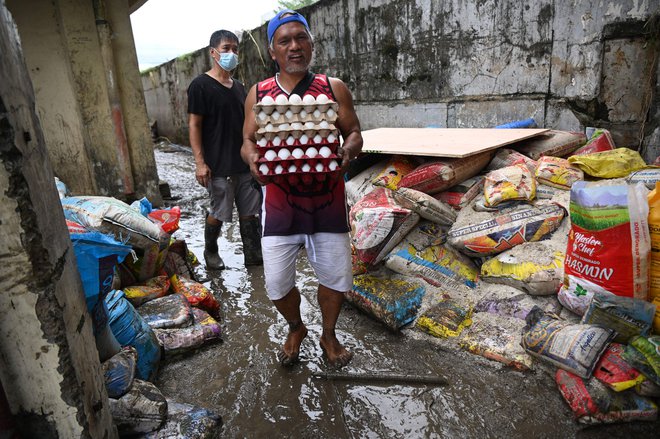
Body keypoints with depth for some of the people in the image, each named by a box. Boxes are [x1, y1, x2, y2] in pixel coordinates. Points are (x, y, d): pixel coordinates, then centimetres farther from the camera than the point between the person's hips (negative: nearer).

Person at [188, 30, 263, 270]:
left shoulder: (239, 86, 13)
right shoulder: (201, 85, -6)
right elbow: (194, 125, -10)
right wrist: (200, 162, -15)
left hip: (245, 162, 6)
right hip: (219, 166, -6)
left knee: (249, 210, 8)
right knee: (218, 212, 4)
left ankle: (253, 254, 20)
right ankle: (210, 251, 27)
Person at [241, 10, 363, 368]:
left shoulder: (334, 88, 2)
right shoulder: (259, 94, 4)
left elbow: (354, 133, 3)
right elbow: (248, 141, 6)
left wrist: (347, 151, -21)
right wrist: (253, 160, -17)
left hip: (327, 199, 0)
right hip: (280, 201, 0)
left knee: (337, 276, 8)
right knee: (276, 283, 3)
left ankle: (328, 335, 38)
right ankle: (295, 328, 37)